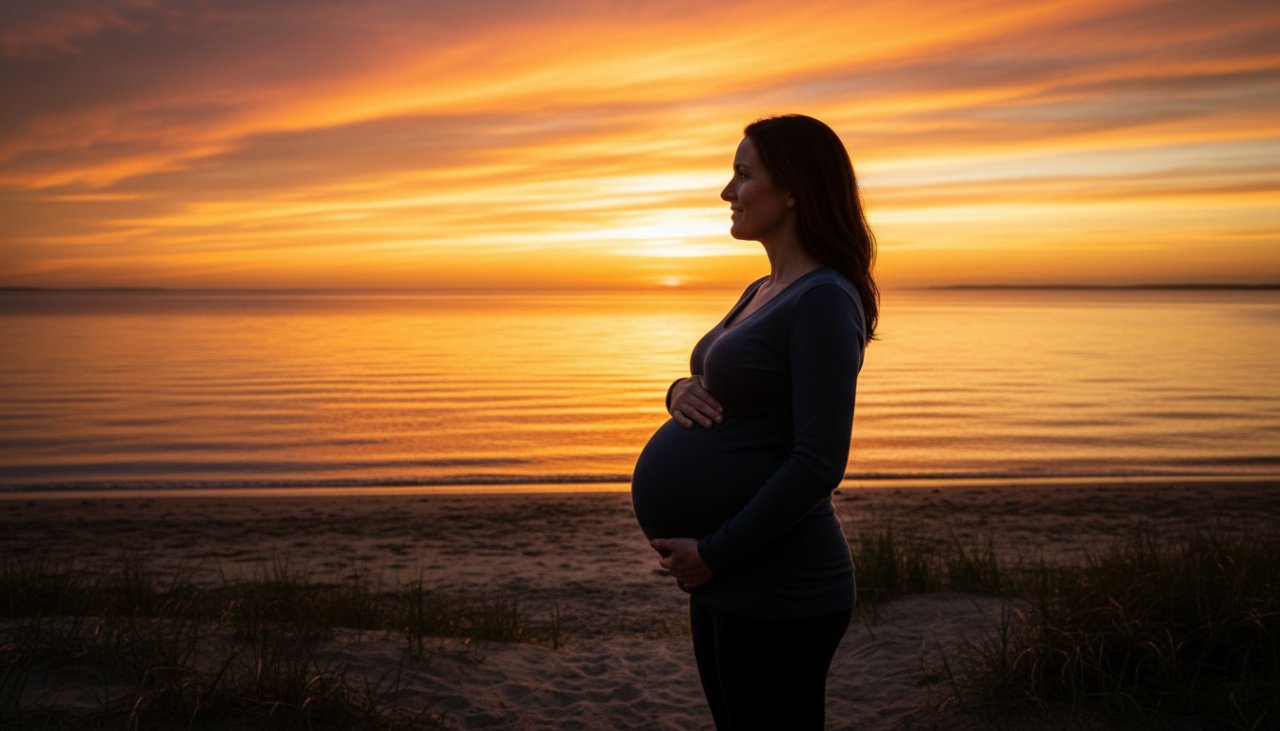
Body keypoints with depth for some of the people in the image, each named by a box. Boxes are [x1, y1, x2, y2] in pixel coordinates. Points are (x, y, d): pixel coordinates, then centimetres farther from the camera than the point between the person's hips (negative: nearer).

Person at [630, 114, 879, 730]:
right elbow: (728, 395, 21)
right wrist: (682, 392, -2)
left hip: (778, 593, -9)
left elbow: (820, 462, -22)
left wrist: (714, 552, -18)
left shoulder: (826, 300, -16)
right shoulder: (762, 292, 13)